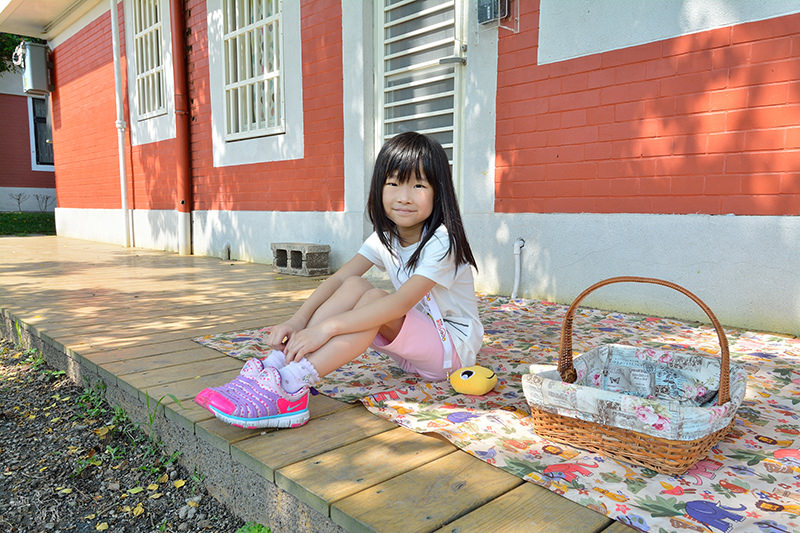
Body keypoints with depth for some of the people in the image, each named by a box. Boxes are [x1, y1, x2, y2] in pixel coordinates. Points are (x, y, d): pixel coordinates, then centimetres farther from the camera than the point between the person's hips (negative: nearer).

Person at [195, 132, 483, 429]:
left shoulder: (441, 242, -22)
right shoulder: (385, 237, 1)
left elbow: (401, 303, -34)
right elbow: (338, 279, -9)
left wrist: (327, 327, -40)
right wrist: (298, 320, -26)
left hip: (454, 346, -6)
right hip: (411, 348, 6)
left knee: (373, 299, -31)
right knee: (354, 286, -18)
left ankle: (289, 387, -41)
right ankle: (275, 365, -27)